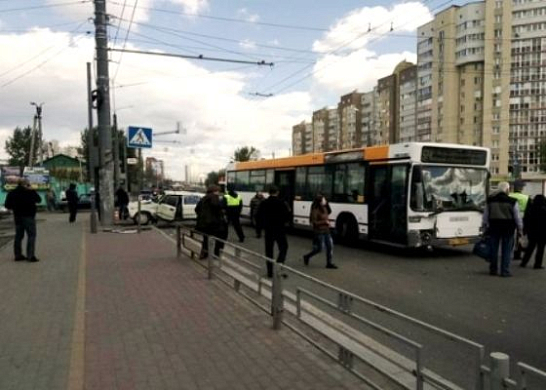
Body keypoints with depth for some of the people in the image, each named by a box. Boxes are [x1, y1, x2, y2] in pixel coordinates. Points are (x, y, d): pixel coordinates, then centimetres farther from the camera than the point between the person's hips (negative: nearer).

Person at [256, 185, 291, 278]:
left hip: (268, 230, 3)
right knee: (283, 247, 9)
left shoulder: (264, 203, -1)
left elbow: (259, 216, 2)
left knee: (269, 250, 10)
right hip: (280, 229, -3)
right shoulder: (281, 203, -10)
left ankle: (270, 271, 11)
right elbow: (287, 216, -9)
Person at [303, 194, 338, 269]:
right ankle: (307, 257, 22)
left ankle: (329, 263, 13)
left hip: (326, 231, 8)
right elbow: (314, 222, -21)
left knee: (330, 247, 4)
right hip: (319, 232, -8)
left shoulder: (324, 208, 6)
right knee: (319, 249, 0)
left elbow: (329, 212, 26)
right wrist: (325, 221, -20)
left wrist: (327, 204, 9)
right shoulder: (315, 210, -18)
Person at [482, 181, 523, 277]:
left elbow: (485, 216, 9)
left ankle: (493, 270, 16)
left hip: (494, 227, 3)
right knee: (506, 250, 3)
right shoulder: (512, 202, -7)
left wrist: (485, 228, 16)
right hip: (508, 228, -3)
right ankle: (505, 271, 3)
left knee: (493, 249, 10)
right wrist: (519, 229, 6)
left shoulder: (490, 200, 4)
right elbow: (517, 217, -3)